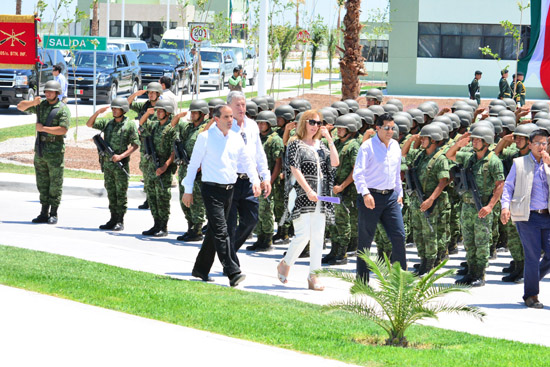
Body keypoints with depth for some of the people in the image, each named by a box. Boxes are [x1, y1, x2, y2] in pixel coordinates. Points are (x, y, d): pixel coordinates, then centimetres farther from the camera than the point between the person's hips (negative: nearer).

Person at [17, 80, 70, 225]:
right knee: (42, 183, 8)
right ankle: (44, 213, 12)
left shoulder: (63, 109, -7)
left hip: (55, 150, -6)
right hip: (40, 149, 6)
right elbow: (20, 106, 9)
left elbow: (63, 129, -18)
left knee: (55, 183, -2)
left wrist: (43, 128, -15)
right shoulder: (41, 105, 11)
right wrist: (33, 102, -10)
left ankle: (53, 214, 3)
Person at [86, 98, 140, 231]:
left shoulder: (130, 125, -4)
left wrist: (121, 156, -18)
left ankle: (120, 221, 1)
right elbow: (89, 124, 11)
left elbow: (135, 145, -7)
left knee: (121, 194, -2)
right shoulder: (107, 123, 11)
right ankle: (113, 220, 15)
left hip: (120, 164, -5)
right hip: (107, 163, 6)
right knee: (111, 194, 10)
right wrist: (98, 112, -6)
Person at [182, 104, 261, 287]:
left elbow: (247, 161, 13)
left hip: (229, 190, 6)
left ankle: (201, 269, 25)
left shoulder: (236, 138, 9)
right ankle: (233, 273, -21)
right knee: (221, 232, -13)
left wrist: (255, 181, -3)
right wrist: (188, 190, 0)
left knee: (214, 231, 13)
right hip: (212, 189, -6)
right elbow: (193, 163, -1)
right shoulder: (205, 137, -5)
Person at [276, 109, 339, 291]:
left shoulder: (321, 145, 16)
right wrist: (308, 191, -17)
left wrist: (329, 139, 1)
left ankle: (313, 276, 3)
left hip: (320, 197, 6)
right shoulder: (296, 144, -1)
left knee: (318, 237, 0)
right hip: (301, 196, -6)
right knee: (303, 235, -12)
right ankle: (285, 264, 11)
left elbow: (335, 162, 4)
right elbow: (295, 170, -9)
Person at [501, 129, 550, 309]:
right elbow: (508, 186, 6)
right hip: (528, 217, -4)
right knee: (533, 256, -5)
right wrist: (505, 206, -8)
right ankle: (531, 295, 6)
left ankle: (533, 278, 23)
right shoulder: (519, 163, 7)